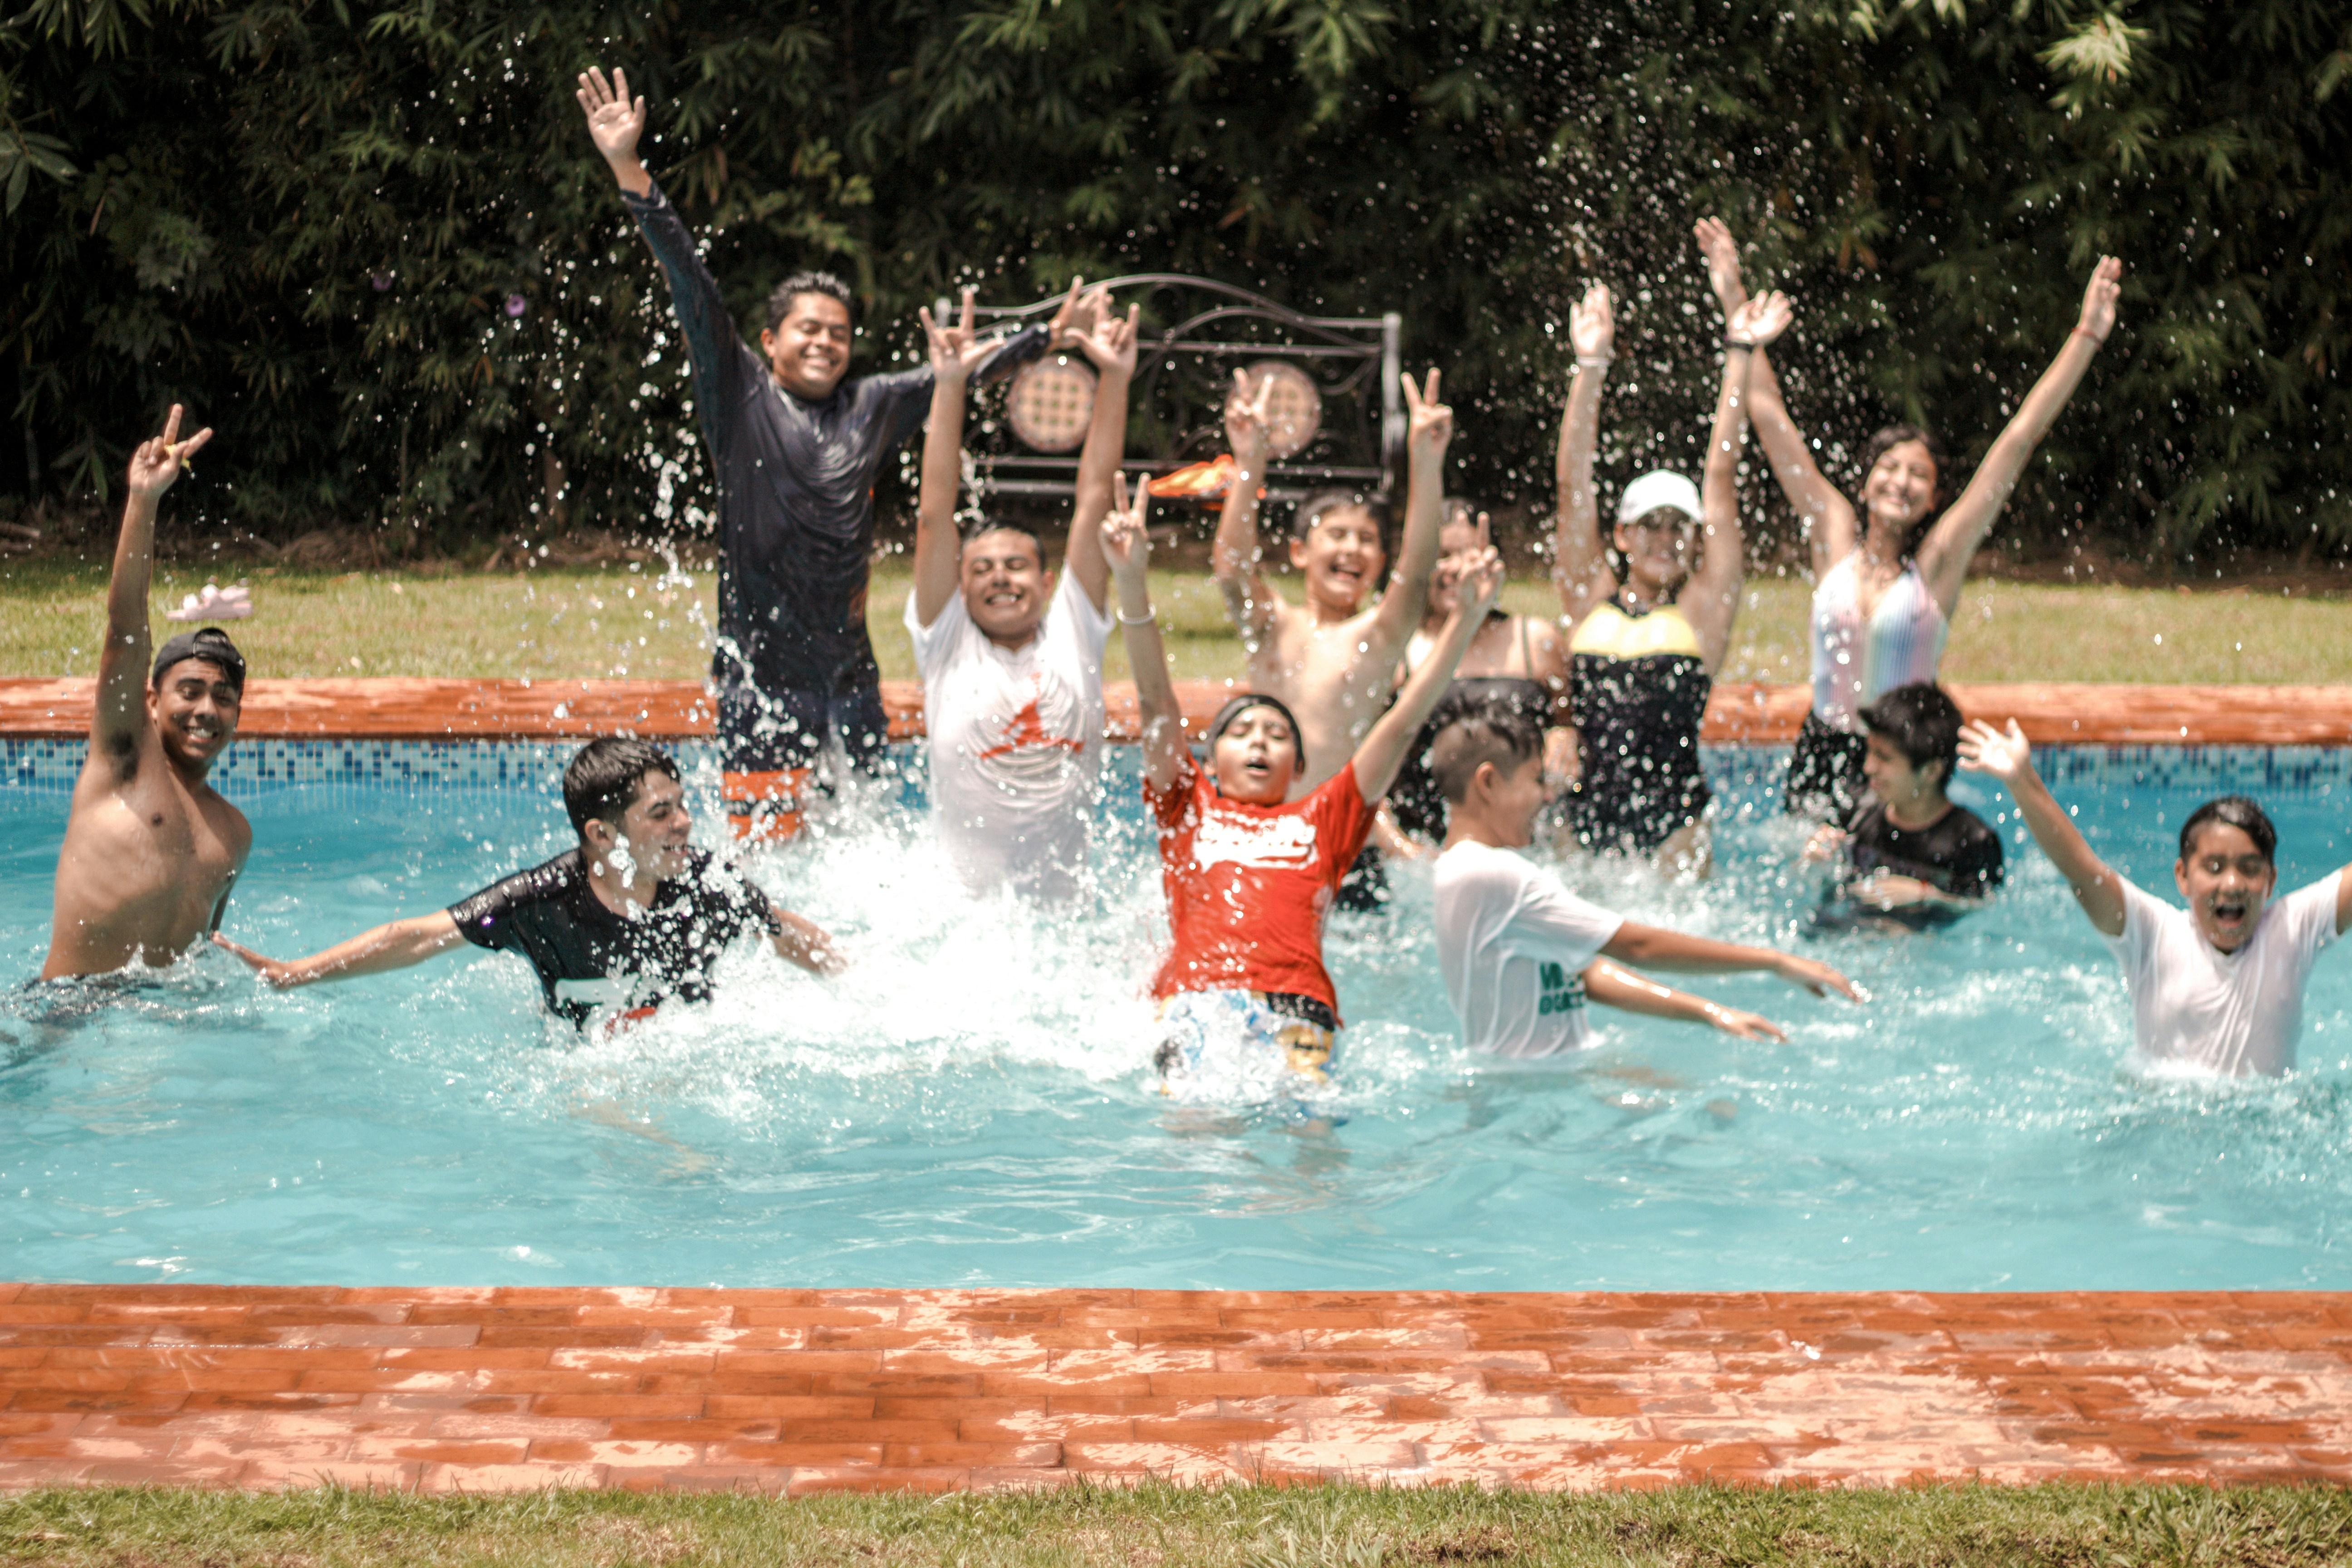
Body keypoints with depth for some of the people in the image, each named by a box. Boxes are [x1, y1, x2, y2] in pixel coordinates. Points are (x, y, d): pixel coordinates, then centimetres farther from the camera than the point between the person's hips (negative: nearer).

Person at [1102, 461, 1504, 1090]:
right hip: (1196, 999, -1)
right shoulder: (1188, 808, 27)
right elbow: (1157, 701, 16)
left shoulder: (1322, 819, 29)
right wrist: (1132, 583, 5)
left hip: (1298, 1009, 1)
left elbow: (1403, 723, 25)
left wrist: (1466, 620, 19)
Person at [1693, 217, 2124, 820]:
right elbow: (1770, 416, 7)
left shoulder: (1937, 561, -2)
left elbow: (2019, 440, -4)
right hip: (1820, 754, 2)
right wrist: (1735, 303, 9)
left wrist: (2087, 337, -5)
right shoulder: (1836, 539, 3)